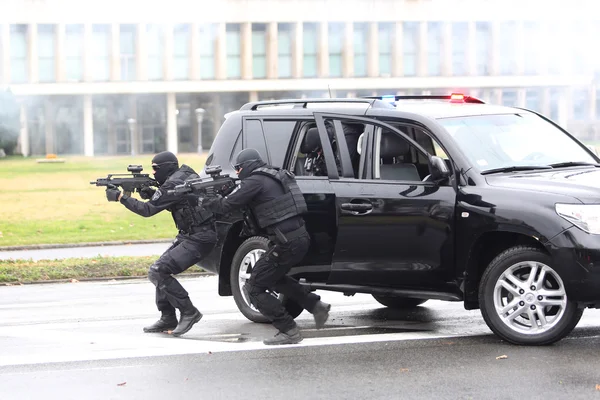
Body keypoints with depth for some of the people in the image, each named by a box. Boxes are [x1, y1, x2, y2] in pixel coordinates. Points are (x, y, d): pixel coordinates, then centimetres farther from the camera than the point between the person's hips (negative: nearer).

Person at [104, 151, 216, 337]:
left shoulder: (173, 184, -17)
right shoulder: (185, 175, 12)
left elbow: (148, 210, -13)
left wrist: (120, 197, -6)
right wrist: (152, 194, 7)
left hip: (199, 239, -10)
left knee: (157, 272, -14)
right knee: (161, 270, 14)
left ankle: (189, 312, -8)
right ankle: (168, 319, 18)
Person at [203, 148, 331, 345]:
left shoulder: (255, 181, -10)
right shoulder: (275, 176, 17)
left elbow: (227, 206, -8)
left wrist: (205, 200, 8)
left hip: (286, 243, -9)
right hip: (301, 239, 9)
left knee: (255, 288, 0)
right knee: (274, 277, 31)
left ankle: (289, 331, -2)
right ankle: (316, 305, 25)